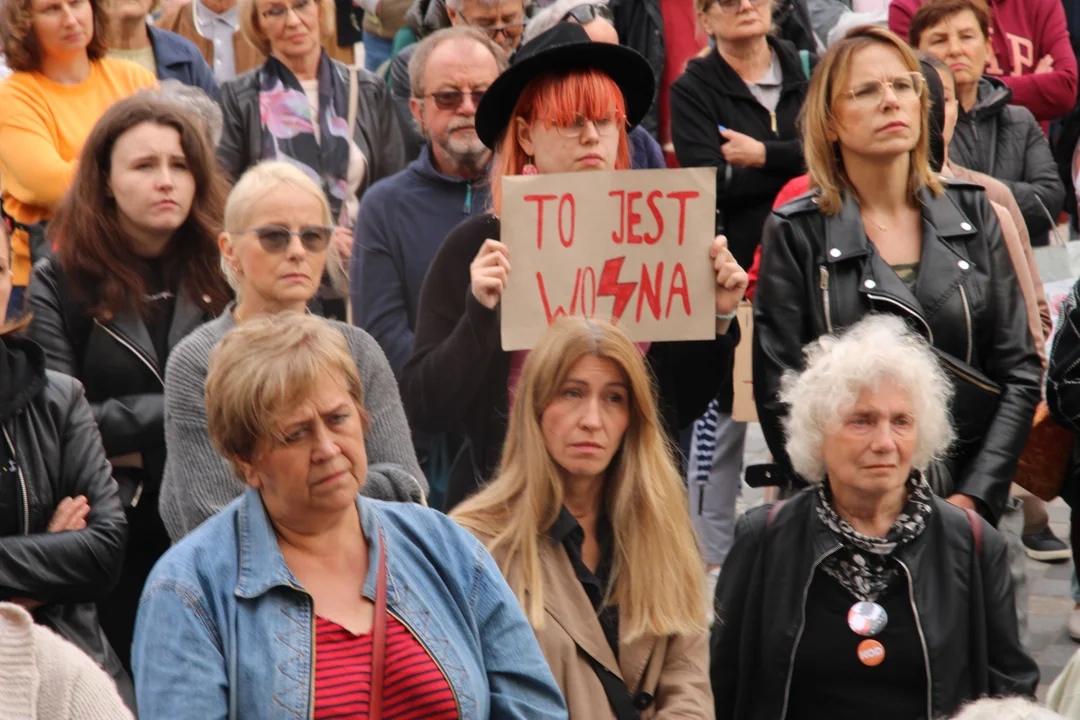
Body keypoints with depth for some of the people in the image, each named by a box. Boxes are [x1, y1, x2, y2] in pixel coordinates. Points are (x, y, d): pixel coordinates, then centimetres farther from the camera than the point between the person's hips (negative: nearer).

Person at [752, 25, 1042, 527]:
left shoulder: (972, 213, 6)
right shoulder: (795, 233, -2)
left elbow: (1019, 372, 4)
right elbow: (779, 395, -5)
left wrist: (974, 496, -7)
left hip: (969, 502, 3)